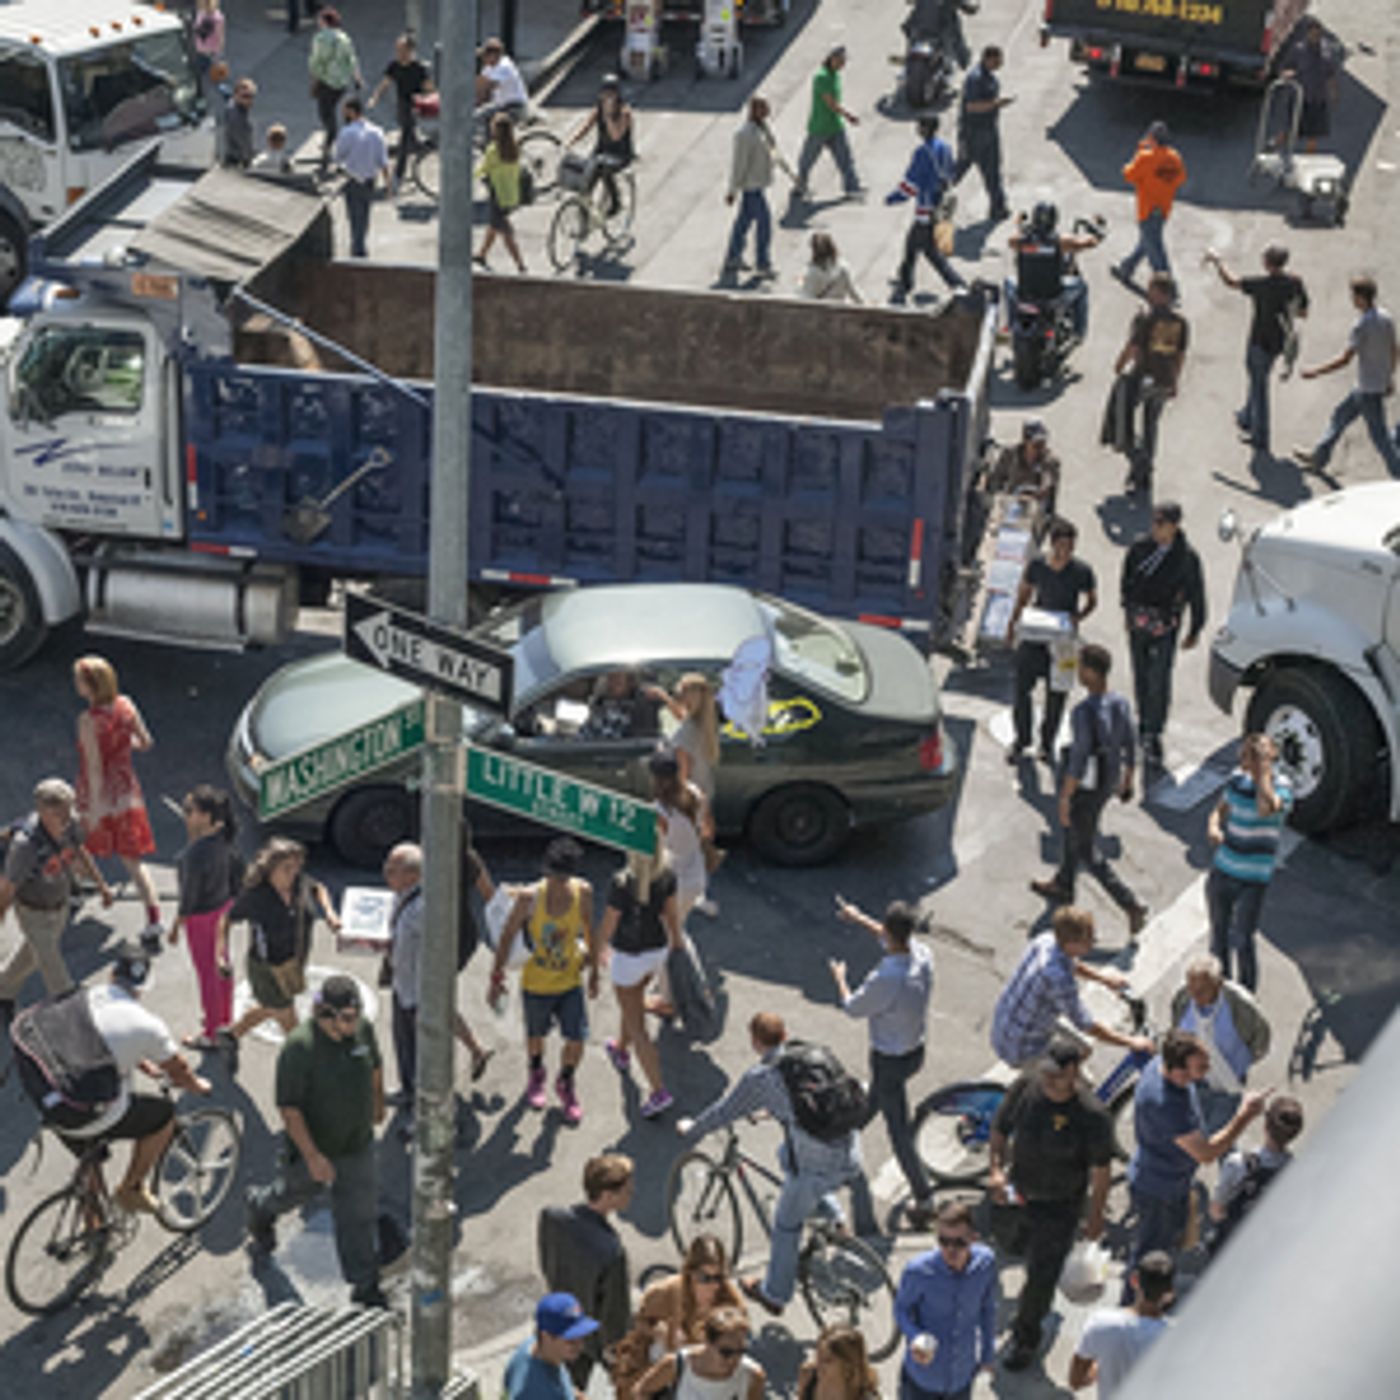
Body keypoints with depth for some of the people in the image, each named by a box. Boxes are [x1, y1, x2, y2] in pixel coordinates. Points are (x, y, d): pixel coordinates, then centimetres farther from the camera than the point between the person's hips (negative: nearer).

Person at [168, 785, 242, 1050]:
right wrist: (234, 895, 20)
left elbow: (189, 896, -24)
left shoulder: (196, 854, -36)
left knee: (207, 973, 13)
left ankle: (211, 1034, 32)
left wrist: (176, 927, -9)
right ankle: (225, 1020, 46)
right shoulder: (226, 833, -13)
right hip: (223, 904, 8)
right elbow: (237, 867, 3)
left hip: (202, 916, -8)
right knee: (221, 965, 26)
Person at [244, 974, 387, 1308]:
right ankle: (259, 1207, 58)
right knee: (293, 1192, 24)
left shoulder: (363, 1030, -11)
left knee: (360, 1216, 5)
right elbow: (289, 1107, -27)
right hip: (310, 1146, -4)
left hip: (357, 1146, 4)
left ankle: (365, 1286, 16)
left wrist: (378, 1103, 26)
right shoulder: (299, 1047, -30)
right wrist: (312, 1156, -28)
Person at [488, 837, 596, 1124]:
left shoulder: (583, 892, -16)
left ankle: (565, 1084, 32)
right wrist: (497, 979, -9)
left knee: (576, 1041, -1)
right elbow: (508, 936, -11)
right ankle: (536, 1074, 53)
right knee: (536, 1035, 19)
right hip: (536, 982, -1)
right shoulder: (529, 897, -24)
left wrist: (593, 969, 12)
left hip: (570, 981, 1)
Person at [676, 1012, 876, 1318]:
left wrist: (691, 1130, 25)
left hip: (817, 1167, -6)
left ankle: (774, 1295, 34)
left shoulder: (759, 1077, -7)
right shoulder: (815, 1054, 10)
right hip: (852, 1154, 6)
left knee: (787, 1222, 19)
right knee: (787, 1155, 33)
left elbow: (723, 1112, 6)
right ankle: (835, 1221, 31)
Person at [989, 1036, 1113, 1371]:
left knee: (1041, 1276, 4)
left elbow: (1100, 1171, -15)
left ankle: (1025, 1339, 29)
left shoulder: (1092, 1116, -28)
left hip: (1060, 1207, -4)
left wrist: (1095, 1216, -7)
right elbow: (1000, 1129, -2)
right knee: (1024, 1248, 29)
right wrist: (996, 1168, -17)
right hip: (1019, 1193, 5)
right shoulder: (1026, 1086, -17)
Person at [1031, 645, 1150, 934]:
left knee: (1085, 850, 10)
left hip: (1085, 788, -8)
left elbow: (1078, 760, -29)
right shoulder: (1121, 704, -9)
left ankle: (1131, 905, 6)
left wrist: (1064, 799, -19)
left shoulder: (1083, 712, -34)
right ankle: (1063, 886, 49)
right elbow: (1130, 747, 2)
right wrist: (1127, 780, 18)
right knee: (1073, 831, 29)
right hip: (1108, 781, 8)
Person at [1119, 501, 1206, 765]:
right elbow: (1127, 579, 13)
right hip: (1138, 621, 4)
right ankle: (1144, 724, 31)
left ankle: (1152, 735, 0)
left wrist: (1194, 631, 4)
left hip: (1165, 625, -3)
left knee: (1159, 680, -8)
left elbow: (1196, 596, -1)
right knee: (1141, 676, 14)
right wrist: (1128, 607, 19)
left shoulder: (1187, 557, -12)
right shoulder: (1140, 546, -5)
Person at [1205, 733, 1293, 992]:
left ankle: (1246, 993, 17)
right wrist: (1213, 827, -10)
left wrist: (1264, 769, -27)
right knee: (1219, 934, 17)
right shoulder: (1238, 779, 1)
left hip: (1253, 879, -5)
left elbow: (1266, 808, -36)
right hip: (1222, 870, 5)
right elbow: (1221, 810, 13)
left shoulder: (1282, 786, -15)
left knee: (1241, 941, -5)